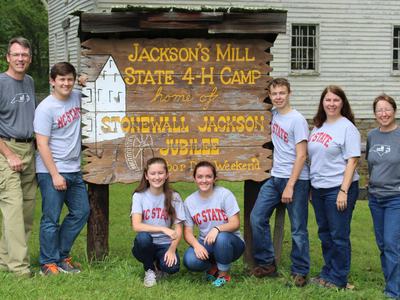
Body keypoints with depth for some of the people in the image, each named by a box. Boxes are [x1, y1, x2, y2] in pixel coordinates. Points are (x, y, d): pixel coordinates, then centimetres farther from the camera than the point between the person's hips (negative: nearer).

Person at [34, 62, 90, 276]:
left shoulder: (76, 97, 6)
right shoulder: (45, 109, -13)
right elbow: (42, 145, -16)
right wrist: (55, 175, -19)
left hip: (74, 170, 8)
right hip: (51, 171, -8)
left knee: (81, 212, 13)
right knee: (51, 219, -2)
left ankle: (61, 256, 26)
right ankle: (48, 263, 10)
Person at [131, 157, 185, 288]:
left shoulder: (174, 197, -2)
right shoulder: (139, 196, -5)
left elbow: (178, 230, -4)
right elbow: (136, 226, -18)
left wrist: (172, 249, -21)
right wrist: (163, 229, -29)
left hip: (165, 245, 0)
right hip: (145, 246, 0)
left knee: (172, 267, -31)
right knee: (143, 237, -35)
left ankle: (158, 265, 7)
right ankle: (149, 270, -5)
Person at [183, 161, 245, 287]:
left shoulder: (224, 194, -10)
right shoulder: (189, 201, 0)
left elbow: (235, 224, -15)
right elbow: (187, 231, -1)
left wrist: (217, 229, -34)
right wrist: (196, 245, -23)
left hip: (230, 242, -2)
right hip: (206, 244, 2)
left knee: (222, 238, -38)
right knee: (190, 261, -29)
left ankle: (223, 274, -9)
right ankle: (213, 267, 7)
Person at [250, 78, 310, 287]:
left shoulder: (297, 120, -12)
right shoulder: (274, 113, 7)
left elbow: (301, 156, -15)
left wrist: (290, 186, -17)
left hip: (295, 180, -7)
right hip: (275, 178, 7)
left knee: (298, 228, 0)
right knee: (257, 218, 3)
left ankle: (300, 272, 11)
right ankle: (267, 264, 15)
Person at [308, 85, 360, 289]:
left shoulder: (347, 128, -8)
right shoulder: (318, 127, 12)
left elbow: (352, 161, -13)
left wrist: (343, 191, -18)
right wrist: (310, 188, 13)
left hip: (338, 188, -7)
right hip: (318, 188, 7)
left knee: (339, 235, 0)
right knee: (325, 234, 15)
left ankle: (338, 279, 11)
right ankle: (328, 273, 28)